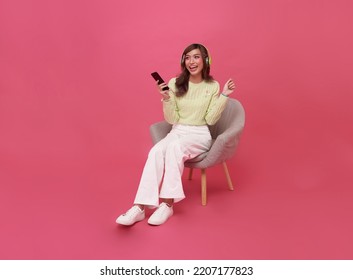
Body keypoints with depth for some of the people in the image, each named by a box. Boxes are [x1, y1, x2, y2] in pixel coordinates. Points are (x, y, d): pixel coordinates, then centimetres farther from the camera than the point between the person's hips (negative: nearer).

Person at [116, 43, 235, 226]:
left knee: (175, 146, -36)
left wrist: (224, 95, -11)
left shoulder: (213, 86, 0)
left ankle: (167, 203, -32)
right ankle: (140, 207, -36)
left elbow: (211, 119, -4)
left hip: (200, 136, -2)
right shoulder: (175, 84, 2)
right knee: (156, 151, -32)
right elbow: (172, 119, 0)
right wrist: (166, 98, -17)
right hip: (177, 132, 2)